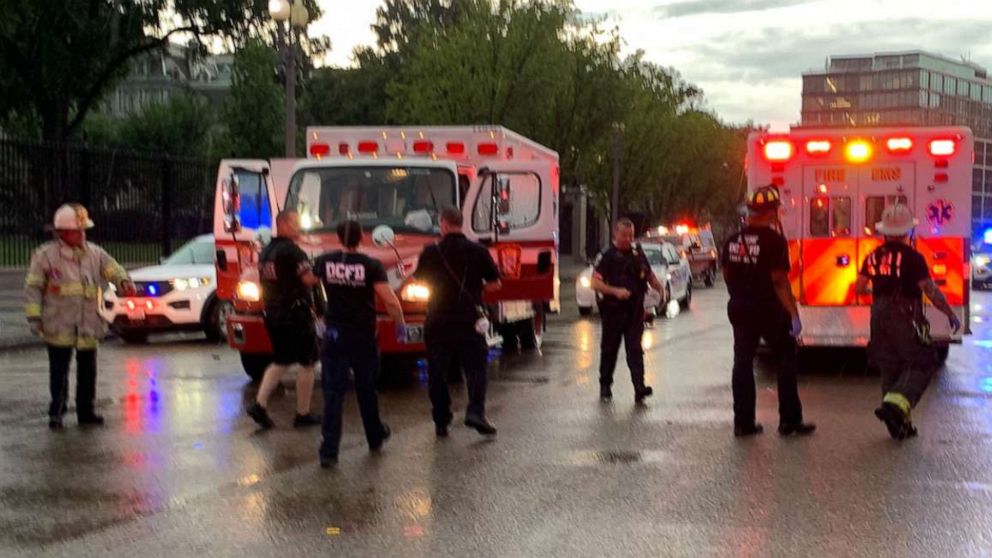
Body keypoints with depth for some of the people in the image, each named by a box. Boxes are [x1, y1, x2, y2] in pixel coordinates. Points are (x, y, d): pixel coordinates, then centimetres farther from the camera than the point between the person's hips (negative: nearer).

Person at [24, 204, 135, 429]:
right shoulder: (45, 256, -5)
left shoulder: (95, 254, 6)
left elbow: (112, 269, -3)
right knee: (59, 372, 2)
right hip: (58, 326, -4)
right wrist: (34, 317, -9)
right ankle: (56, 412, 16)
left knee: (87, 371, 10)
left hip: (89, 327, 4)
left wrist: (124, 282, -26)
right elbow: (33, 288, -3)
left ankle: (86, 411, 22)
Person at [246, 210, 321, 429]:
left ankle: (260, 405, 6)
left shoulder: (266, 252, 12)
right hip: (296, 313, -8)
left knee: (280, 362, 18)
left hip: (272, 314, 8)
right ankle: (303, 414, 8)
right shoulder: (291, 250, -16)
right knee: (306, 364, 3)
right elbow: (309, 279, -23)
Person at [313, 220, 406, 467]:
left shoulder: (325, 262, -2)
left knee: (333, 394, 0)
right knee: (366, 390, 18)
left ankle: (329, 451, -6)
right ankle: (375, 438, 35)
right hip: (364, 337, -1)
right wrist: (400, 323, 0)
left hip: (334, 337, 1)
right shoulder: (372, 265, -10)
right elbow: (390, 301, -16)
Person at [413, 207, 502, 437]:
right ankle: (476, 411, -14)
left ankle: (441, 421, 11)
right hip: (469, 320, 0)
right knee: (475, 367, 6)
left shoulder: (431, 252, -4)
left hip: (438, 321, 0)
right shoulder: (478, 251, -3)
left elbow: (420, 280, 10)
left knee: (437, 373, 10)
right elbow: (495, 284, 3)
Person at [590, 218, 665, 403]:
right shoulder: (606, 256, -5)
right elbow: (595, 283, -10)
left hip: (635, 310, 3)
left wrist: (658, 286, 1)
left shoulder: (638, 254, 10)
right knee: (609, 349, 10)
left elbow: (649, 275, 22)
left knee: (635, 349, -5)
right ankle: (605, 385, 25)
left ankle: (639, 388, -13)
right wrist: (616, 291, -24)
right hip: (613, 310, -3)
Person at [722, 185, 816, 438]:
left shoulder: (734, 240, 4)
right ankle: (789, 421, 8)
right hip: (769, 309, -5)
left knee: (742, 362, 10)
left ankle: (743, 422, 11)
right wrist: (794, 314, -17)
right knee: (787, 359, 8)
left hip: (739, 308, 6)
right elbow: (779, 281, -19)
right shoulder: (774, 240, -15)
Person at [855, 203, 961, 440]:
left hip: (879, 317, 6)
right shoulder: (912, 257, -12)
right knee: (921, 364, 1)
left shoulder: (874, 256, 6)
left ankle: (900, 424, 15)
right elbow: (930, 290, -15)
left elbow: (860, 287, 12)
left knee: (890, 369, 12)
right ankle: (894, 404, -20)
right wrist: (951, 314, -6)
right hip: (905, 319, -6)